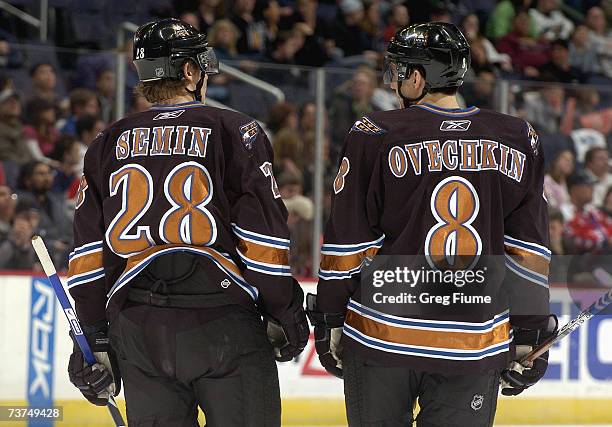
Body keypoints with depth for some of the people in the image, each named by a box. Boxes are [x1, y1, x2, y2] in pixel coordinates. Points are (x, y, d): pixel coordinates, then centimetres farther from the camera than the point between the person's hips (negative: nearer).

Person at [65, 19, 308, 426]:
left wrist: (94, 339, 14)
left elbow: (89, 251, 9)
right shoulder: (236, 132, -2)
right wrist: (285, 315, 4)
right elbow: (263, 234, -6)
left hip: (138, 332, 4)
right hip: (223, 323, -4)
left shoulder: (109, 144, 10)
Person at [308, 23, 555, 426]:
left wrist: (330, 318, 7)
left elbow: (348, 241, -3)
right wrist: (528, 337, 11)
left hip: (382, 333, -2)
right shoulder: (519, 141, 3)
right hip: (476, 347, 2)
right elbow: (529, 251, 5)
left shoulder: (377, 136, -5)